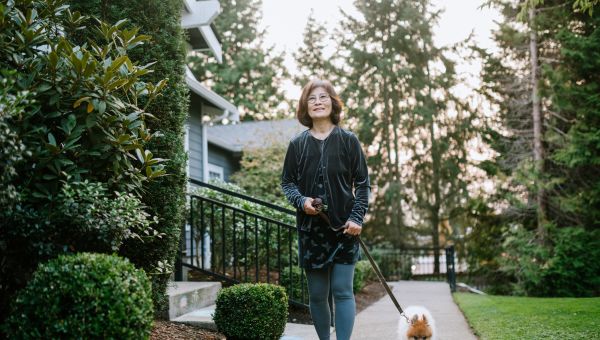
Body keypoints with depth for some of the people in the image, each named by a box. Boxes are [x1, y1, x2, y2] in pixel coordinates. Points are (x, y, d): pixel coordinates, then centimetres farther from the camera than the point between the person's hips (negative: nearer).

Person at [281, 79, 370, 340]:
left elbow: (363, 183, 2)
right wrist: (301, 201, -11)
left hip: (344, 228, -2)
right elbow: (287, 182, 10)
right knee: (317, 294, 7)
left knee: (342, 291, -4)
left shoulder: (348, 140, 2)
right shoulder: (297, 144, 5)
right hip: (310, 228, 2)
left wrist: (357, 217, -10)